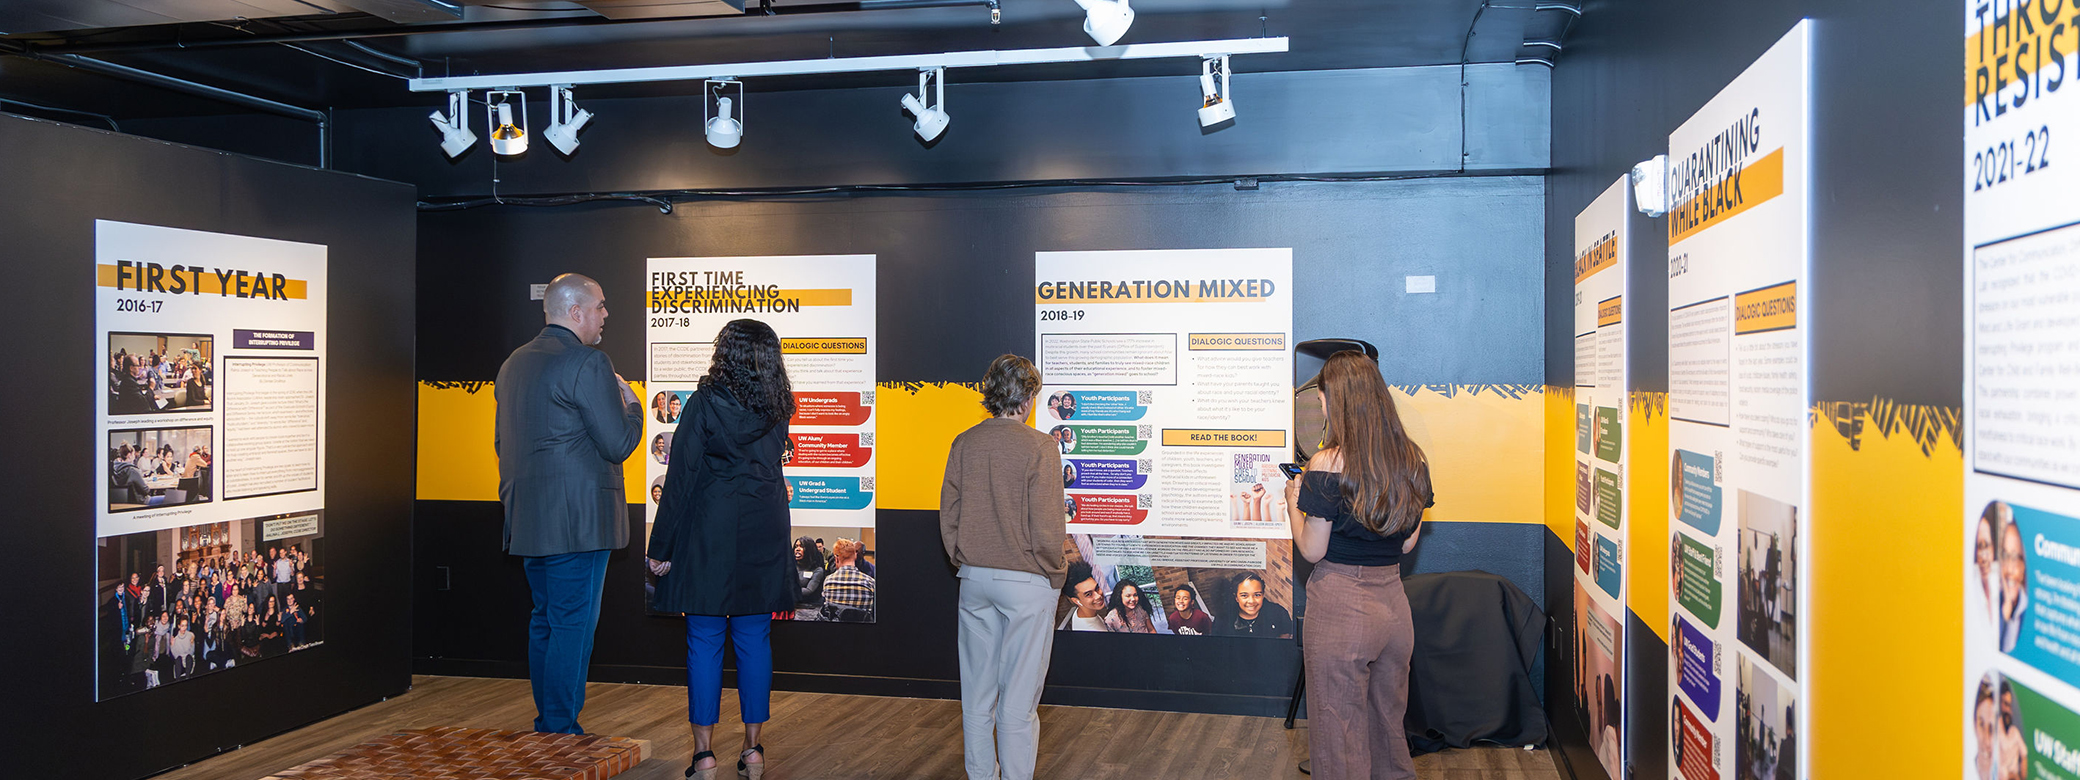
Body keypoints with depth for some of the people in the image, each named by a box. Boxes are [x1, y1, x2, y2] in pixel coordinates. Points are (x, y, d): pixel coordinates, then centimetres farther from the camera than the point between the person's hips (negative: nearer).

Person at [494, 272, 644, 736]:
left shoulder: (514, 364, 15)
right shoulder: (588, 364, -14)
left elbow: (504, 443, 22)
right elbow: (618, 444, -15)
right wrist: (632, 406, 3)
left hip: (527, 520, 9)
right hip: (576, 520, -9)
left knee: (545, 622, 16)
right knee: (573, 625, -3)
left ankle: (546, 725, 24)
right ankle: (561, 733, 0)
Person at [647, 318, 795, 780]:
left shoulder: (704, 404, -9)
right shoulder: (777, 411, 4)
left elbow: (681, 478, -9)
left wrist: (661, 546, -4)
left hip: (709, 534, -4)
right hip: (763, 537, 4)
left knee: (704, 642, 3)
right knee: (754, 642, 9)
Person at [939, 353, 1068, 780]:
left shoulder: (963, 444, 1)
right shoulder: (1039, 447, -13)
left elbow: (948, 516, 5)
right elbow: (1046, 525, -14)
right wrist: (1055, 574, 0)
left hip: (974, 579, 5)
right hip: (1026, 582, -5)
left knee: (977, 691, 13)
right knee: (1019, 694, 4)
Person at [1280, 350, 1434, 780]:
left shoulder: (1328, 465, -16)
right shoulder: (1412, 460, 1)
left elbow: (1312, 550, -10)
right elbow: (1407, 542, 9)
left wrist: (1293, 502, 5)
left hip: (1340, 606, -6)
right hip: (1394, 603, 6)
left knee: (1340, 733, 7)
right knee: (1389, 723, 21)